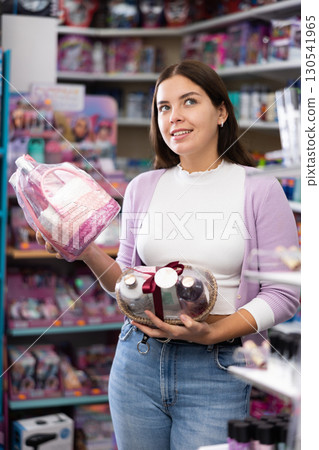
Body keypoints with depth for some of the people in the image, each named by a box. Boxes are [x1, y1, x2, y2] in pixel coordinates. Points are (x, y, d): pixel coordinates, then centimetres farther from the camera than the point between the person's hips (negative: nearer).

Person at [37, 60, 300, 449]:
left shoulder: (259, 189, -4)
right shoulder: (142, 188, 7)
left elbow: (283, 293, -6)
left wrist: (212, 334, -18)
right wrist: (87, 252, -6)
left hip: (216, 370, -3)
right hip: (138, 361, 4)